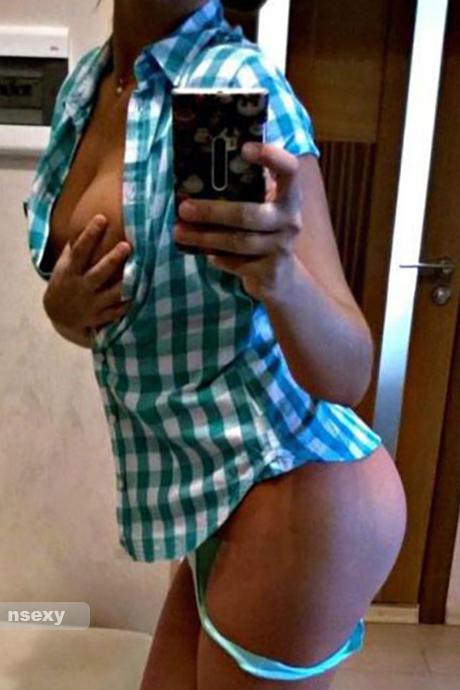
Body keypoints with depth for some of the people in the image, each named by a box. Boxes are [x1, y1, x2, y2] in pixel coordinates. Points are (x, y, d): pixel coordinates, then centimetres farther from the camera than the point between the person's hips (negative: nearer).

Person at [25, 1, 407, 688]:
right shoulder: (83, 84, 4)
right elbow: (90, 322, 12)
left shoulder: (242, 84, -17)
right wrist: (63, 306, -10)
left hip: (296, 489, -6)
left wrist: (280, 276, -40)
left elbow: (347, 374, -20)